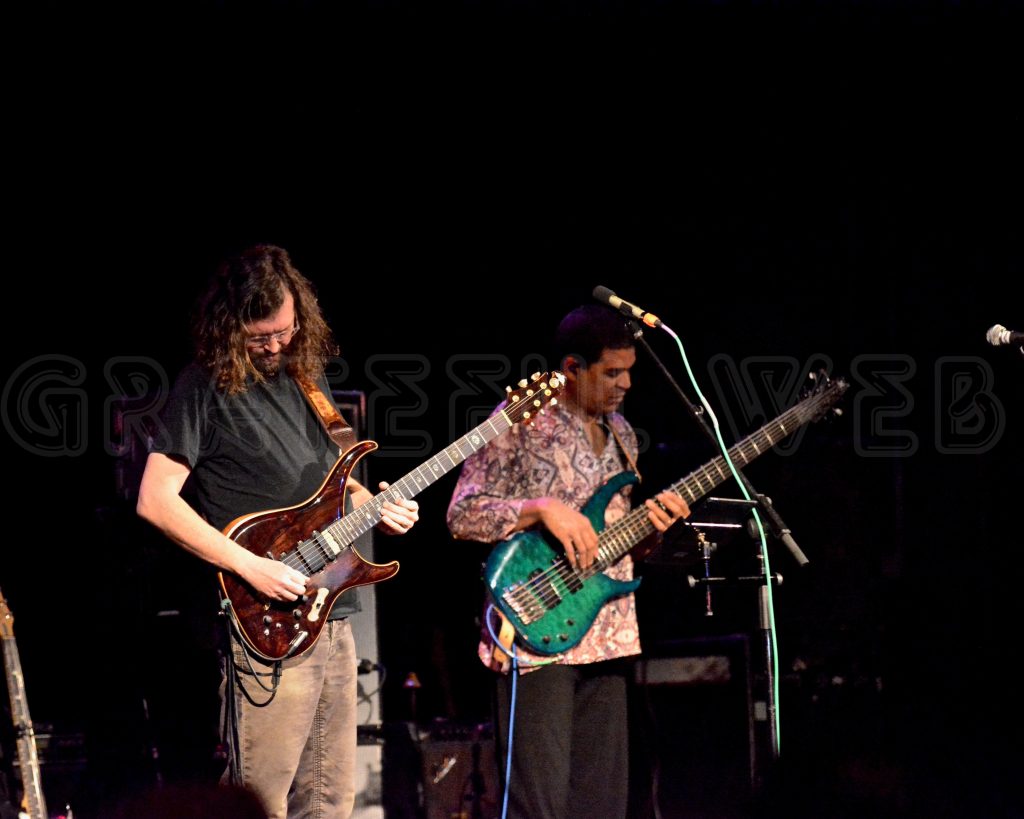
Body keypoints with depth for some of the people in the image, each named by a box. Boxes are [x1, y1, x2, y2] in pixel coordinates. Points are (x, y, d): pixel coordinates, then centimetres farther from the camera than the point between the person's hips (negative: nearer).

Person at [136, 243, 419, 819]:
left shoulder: (306, 374, 14)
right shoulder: (206, 386, -8)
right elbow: (155, 500, -15)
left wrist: (374, 507, 5)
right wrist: (250, 566, -20)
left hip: (332, 617, 8)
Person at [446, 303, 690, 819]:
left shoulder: (620, 434, 16)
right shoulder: (519, 423, -7)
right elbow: (462, 514, -9)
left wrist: (649, 524, 2)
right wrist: (543, 509, -20)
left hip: (604, 640, 8)